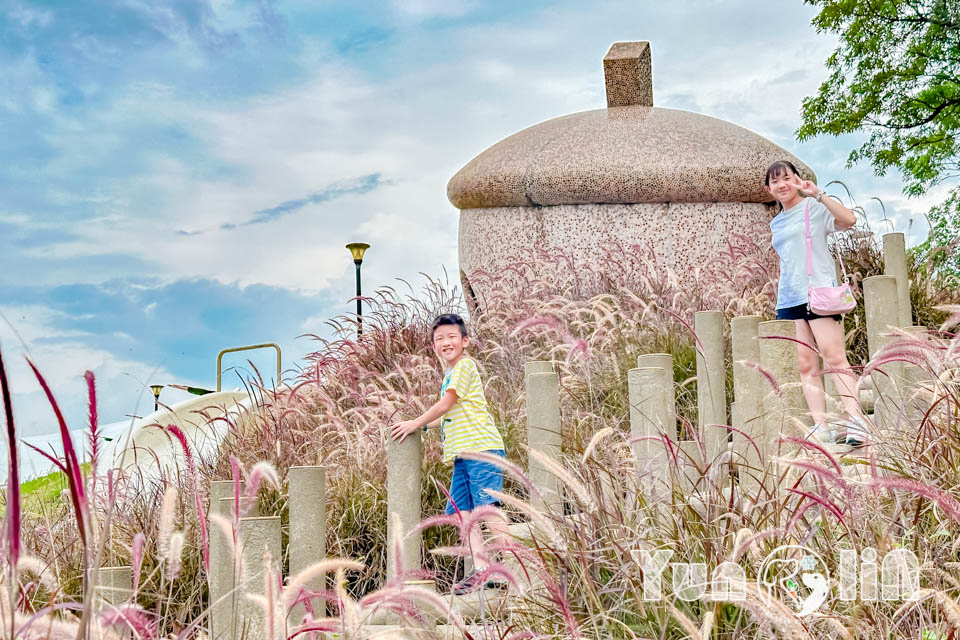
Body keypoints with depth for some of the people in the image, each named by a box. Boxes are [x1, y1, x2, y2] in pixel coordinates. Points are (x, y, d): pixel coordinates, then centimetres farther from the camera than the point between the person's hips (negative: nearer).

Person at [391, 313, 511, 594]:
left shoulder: (465, 365, -5)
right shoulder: (450, 373, 23)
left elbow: (446, 404, -9)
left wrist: (416, 423, -2)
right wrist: (424, 425, 26)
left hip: (482, 447, -10)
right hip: (463, 454, 10)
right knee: (461, 511, 2)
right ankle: (481, 569, 1)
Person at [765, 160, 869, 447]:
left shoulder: (813, 207, 2)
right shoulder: (776, 224, 21)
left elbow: (849, 220, -16)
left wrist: (818, 195, -20)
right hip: (789, 299, 7)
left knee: (835, 358, -13)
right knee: (806, 365, 1)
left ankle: (855, 422, -16)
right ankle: (821, 426, 0)